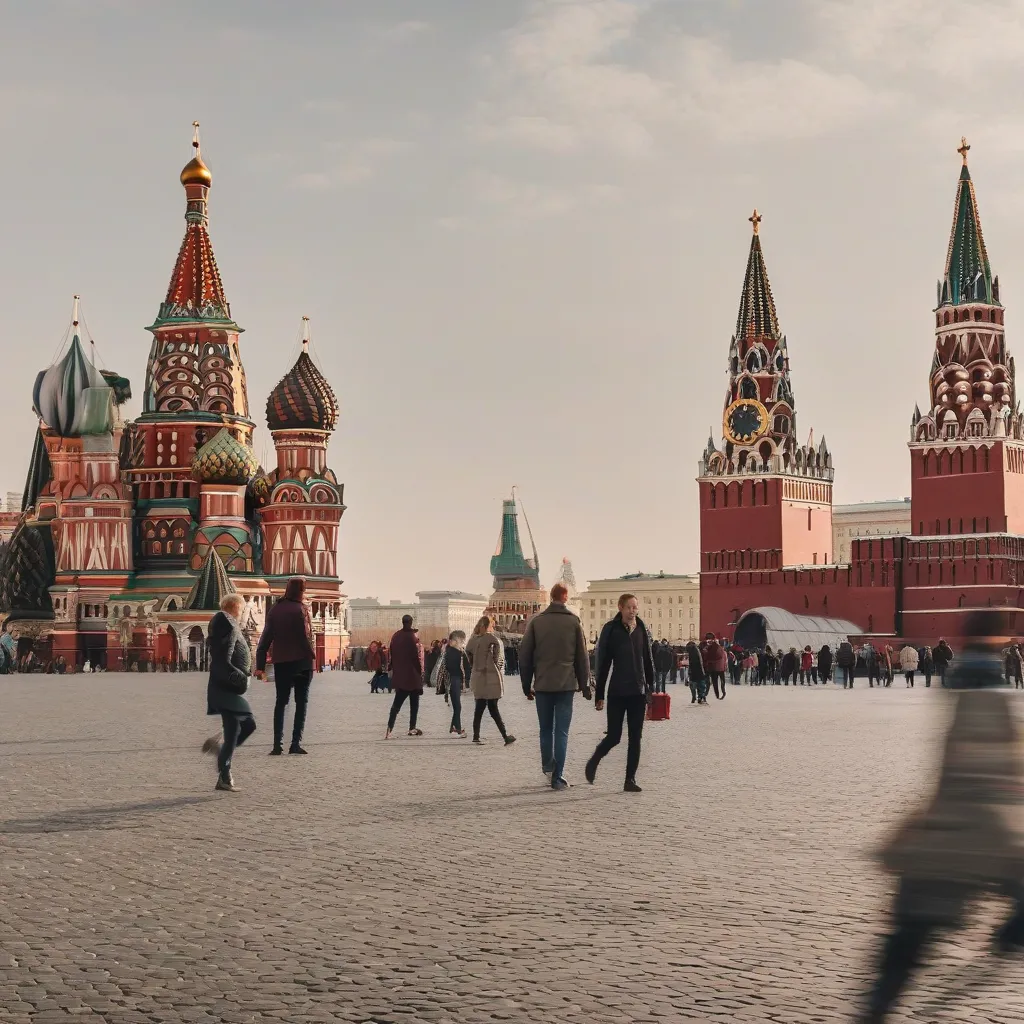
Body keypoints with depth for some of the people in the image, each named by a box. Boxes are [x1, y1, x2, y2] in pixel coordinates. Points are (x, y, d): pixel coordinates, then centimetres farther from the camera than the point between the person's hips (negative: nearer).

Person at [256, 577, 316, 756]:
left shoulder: (275, 610, 6)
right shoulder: (300, 609, -9)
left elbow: (265, 639, 4)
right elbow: (305, 636, -13)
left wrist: (260, 665, 5)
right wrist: (312, 656, 0)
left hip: (281, 662, 4)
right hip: (301, 661, -4)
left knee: (281, 702, 10)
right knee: (301, 702, 5)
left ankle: (277, 744, 1)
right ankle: (296, 743, -2)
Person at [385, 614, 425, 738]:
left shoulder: (395, 636, 2)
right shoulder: (412, 637, -13)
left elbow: (391, 655, 7)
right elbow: (417, 656, -13)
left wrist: (394, 670, 15)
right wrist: (420, 672, -3)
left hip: (399, 675, 4)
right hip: (412, 675, -4)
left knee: (397, 703, 5)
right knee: (414, 702, 9)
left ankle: (390, 729, -5)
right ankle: (412, 728, 10)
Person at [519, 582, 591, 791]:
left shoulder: (536, 621, 2)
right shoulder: (573, 622, -1)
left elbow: (525, 656, 2)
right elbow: (582, 657, 1)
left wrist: (526, 685, 9)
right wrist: (585, 685, 9)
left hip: (542, 685, 1)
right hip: (566, 684, -1)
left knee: (546, 729, 17)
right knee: (562, 732, 1)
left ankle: (547, 766, 22)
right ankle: (557, 777, -3)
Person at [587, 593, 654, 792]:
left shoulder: (642, 630, 6)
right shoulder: (611, 630, -5)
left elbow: (648, 662, 12)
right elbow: (603, 664, -4)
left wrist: (651, 690, 8)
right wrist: (599, 695, -5)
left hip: (638, 693, 4)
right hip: (617, 693, -3)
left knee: (635, 738, 3)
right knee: (614, 736, -1)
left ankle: (630, 779, 10)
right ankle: (594, 761, 27)